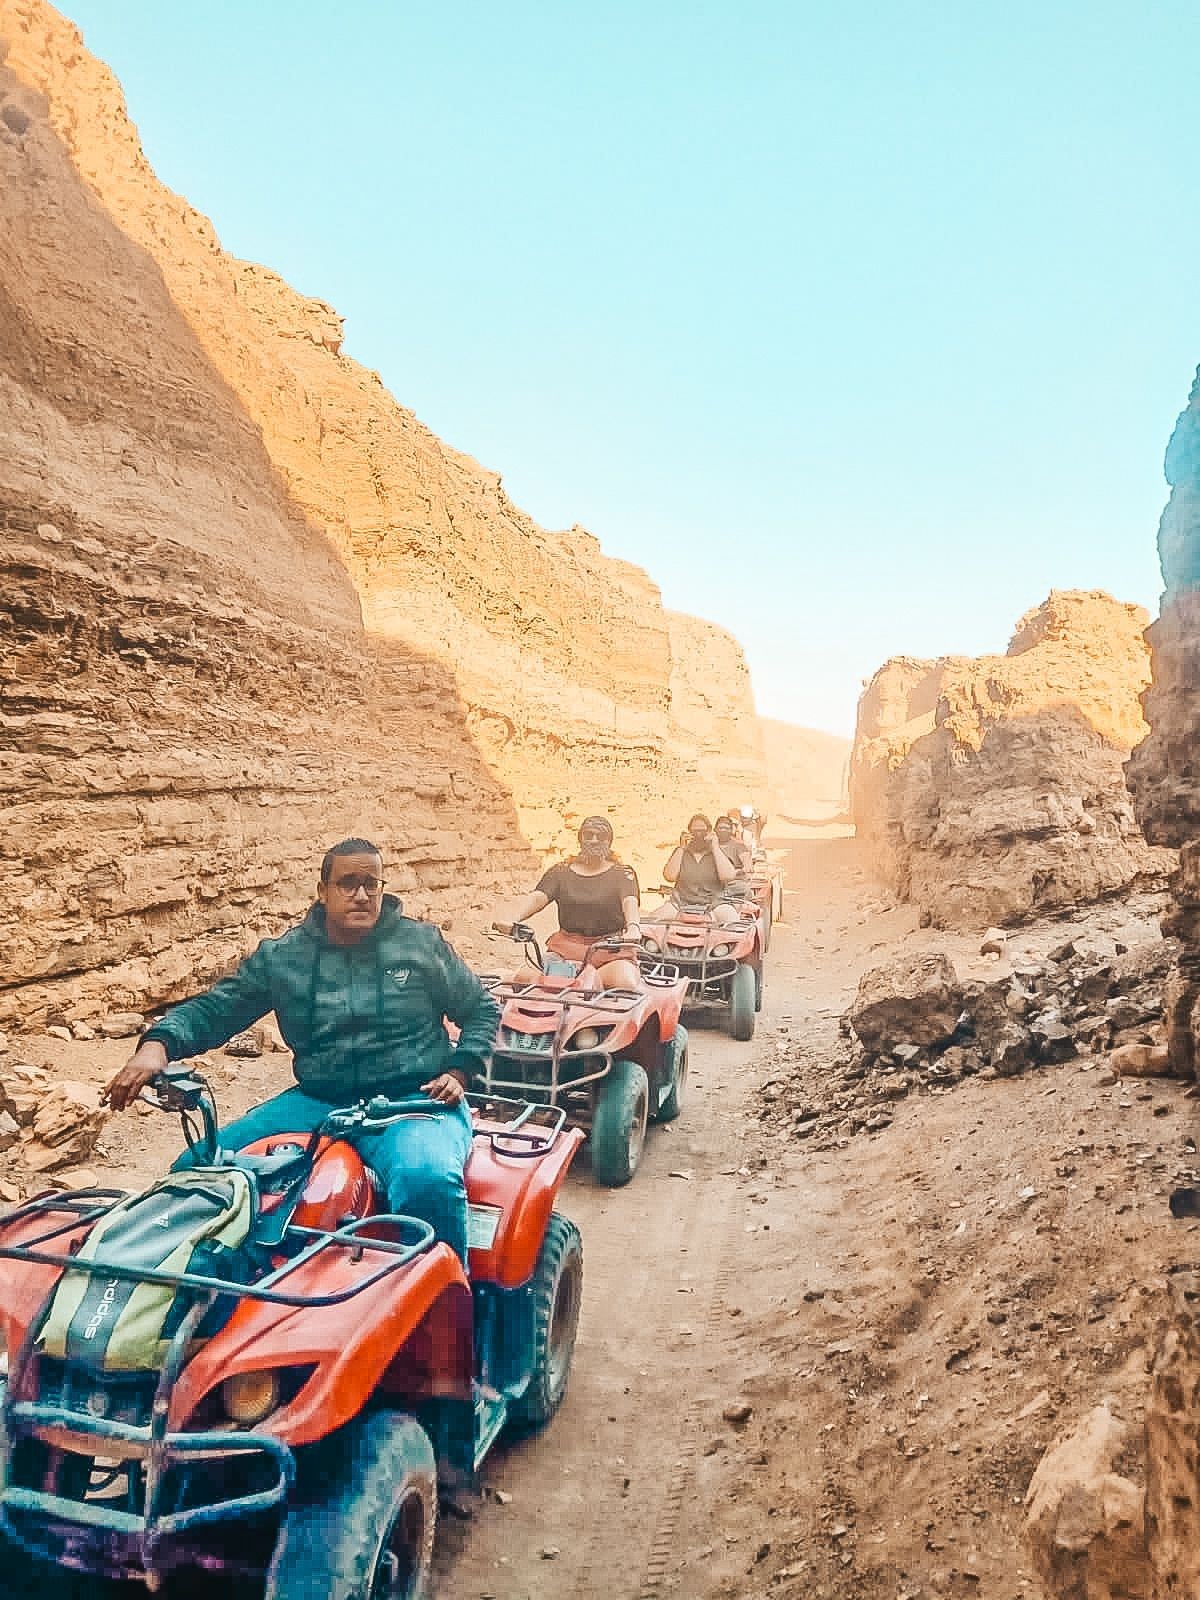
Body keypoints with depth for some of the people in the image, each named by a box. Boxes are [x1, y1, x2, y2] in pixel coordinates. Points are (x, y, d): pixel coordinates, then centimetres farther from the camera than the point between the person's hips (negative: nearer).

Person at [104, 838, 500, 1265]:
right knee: (196, 1167, -10)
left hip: (412, 1100, -3)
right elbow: (213, 1009, 8)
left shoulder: (422, 942, 5)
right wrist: (157, 1045, -12)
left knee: (427, 1181, -37)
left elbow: (481, 1009, 13)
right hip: (316, 1102, 4)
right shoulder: (280, 956, 9)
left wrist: (457, 1072, -3)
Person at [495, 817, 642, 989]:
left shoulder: (622, 873, 6)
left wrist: (633, 927, -38)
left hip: (611, 950, -1)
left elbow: (630, 901, -14)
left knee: (627, 983, -30)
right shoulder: (561, 872, 11)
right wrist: (512, 920, -26)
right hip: (568, 947, 1)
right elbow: (537, 898, -5)